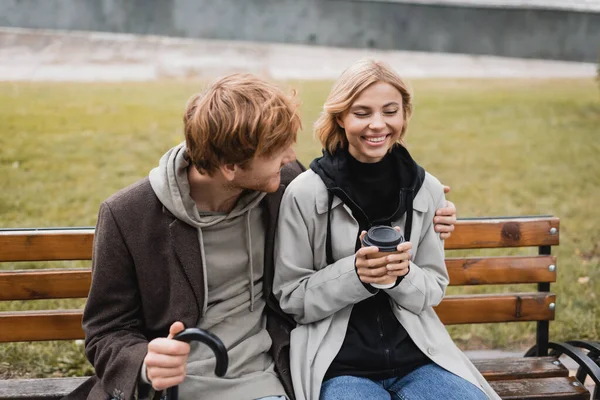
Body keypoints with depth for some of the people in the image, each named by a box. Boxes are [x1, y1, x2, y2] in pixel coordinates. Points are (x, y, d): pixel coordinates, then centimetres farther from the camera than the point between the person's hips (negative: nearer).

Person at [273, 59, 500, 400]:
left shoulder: (427, 190, 2)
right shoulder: (306, 193, -8)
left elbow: (435, 289, 6)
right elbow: (291, 298, -4)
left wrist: (401, 275, -16)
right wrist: (355, 274, -20)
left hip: (418, 357, 4)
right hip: (339, 363, -3)